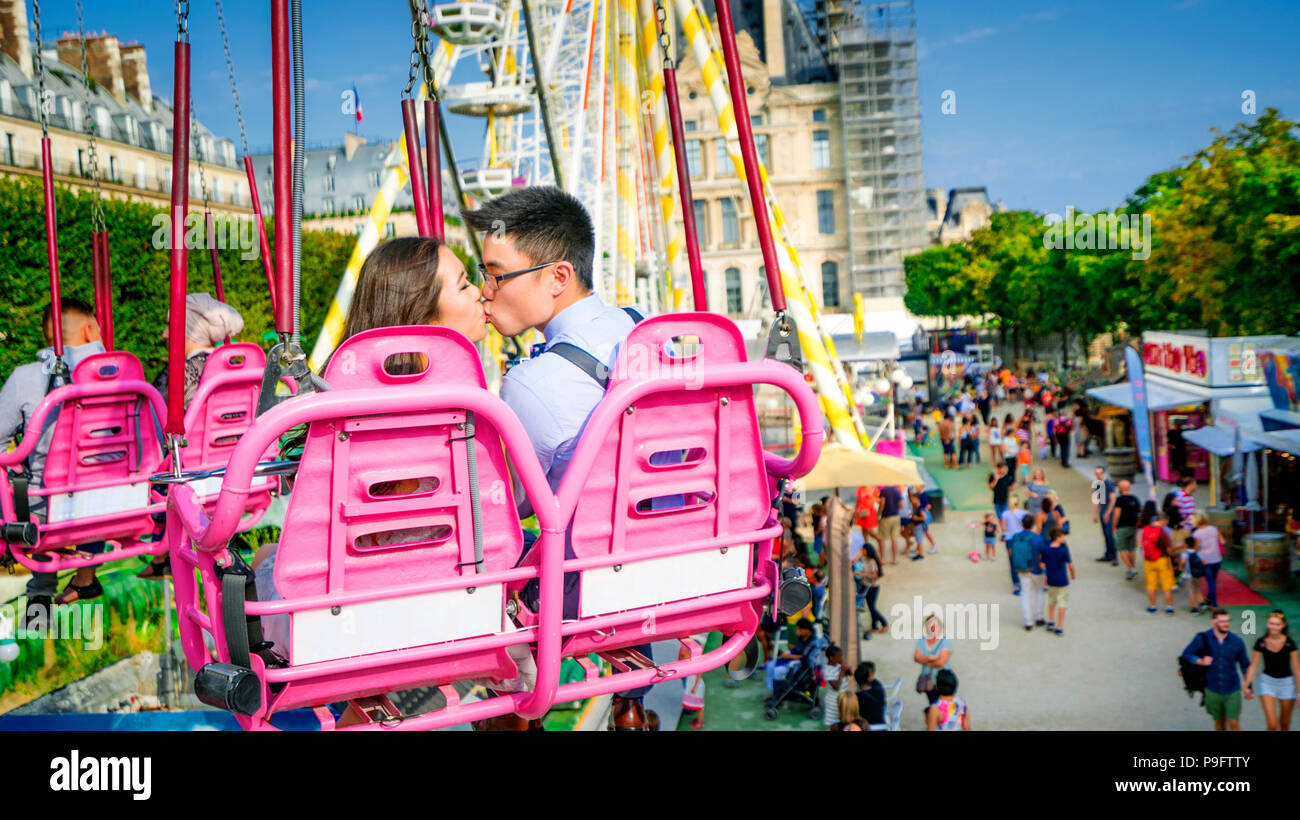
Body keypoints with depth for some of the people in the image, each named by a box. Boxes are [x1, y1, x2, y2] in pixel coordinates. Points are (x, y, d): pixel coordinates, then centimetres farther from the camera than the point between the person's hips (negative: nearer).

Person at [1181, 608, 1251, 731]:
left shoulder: (1237, 642, -4)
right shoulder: (1202, 639, -7)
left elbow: (1245, 665, 8)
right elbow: (1186, 654, 0)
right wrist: (1201, 661, -17)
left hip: (1232, 690, 0)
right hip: (1213, 691, 0)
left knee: (1233, 724, -5)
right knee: (1219, 723, 15)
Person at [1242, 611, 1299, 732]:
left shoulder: (1289, 643, -13)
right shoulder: (1261, 642, -11)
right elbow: (1253, 666, -5)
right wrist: (1247, 685, -9)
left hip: (1286, 682, 0)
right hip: (1267, 681, 0)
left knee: (1285, 725, 14)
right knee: (1272, 725, -11)